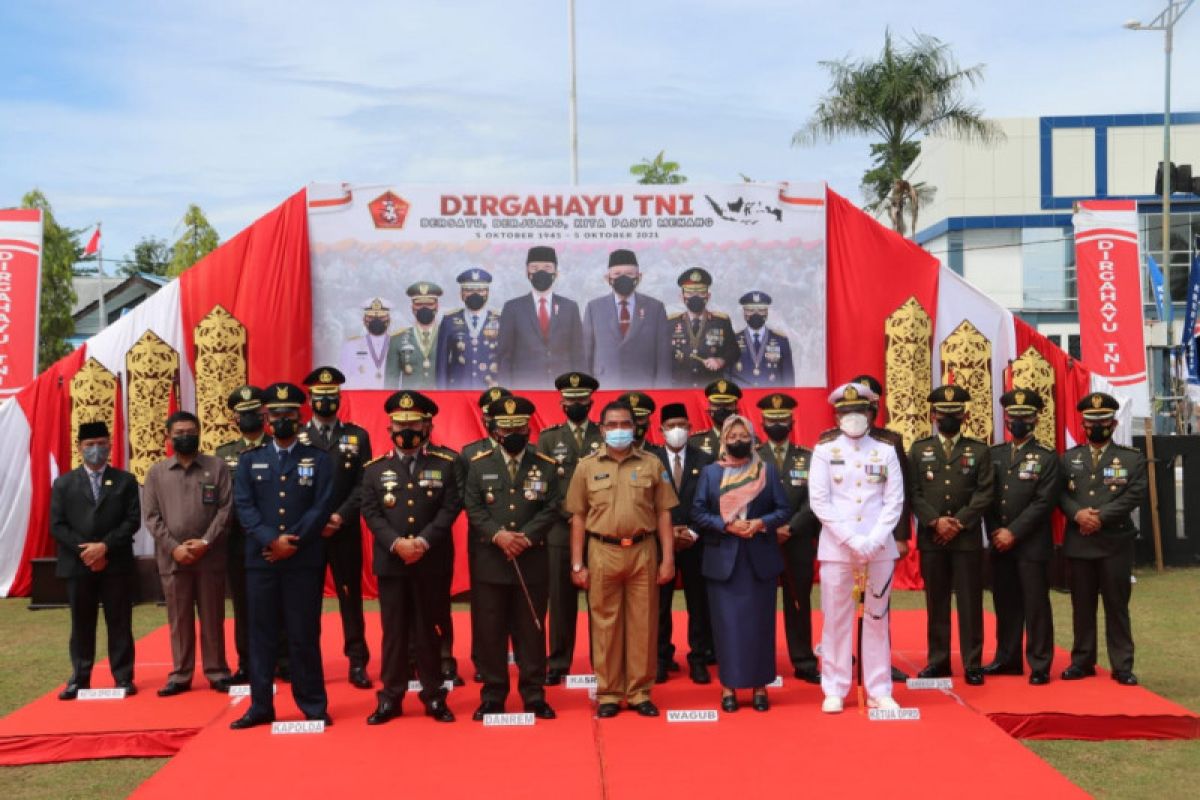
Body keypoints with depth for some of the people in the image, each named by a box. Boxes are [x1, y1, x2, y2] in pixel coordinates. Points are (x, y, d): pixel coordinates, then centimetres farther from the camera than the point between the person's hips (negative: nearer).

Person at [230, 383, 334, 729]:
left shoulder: (318, 460, 6)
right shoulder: (250, 460, 11)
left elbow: (321, 507, -4)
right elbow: (244, 507, 0)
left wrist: (293, 542, -14)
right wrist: (271, 540, -14)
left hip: (304, 561, -2)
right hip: (260, 560, 2)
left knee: (304, 635, 2)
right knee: (262, 634, 5)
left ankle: (313, 705, 10)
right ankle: (261, 706, 13)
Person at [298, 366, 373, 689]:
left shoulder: (357, 436, 8)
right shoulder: (296, 437, 7)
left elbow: (364, 485, 0)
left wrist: (340, 517, -12)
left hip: (346, 531, 0)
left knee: (351, 596, 3)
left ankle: (358, 663, 7)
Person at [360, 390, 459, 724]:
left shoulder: (446, 463, 2)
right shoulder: (376, 467, 7)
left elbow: (451, 507, -4)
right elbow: (371, 512, 0)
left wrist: (424, 542, -15)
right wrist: (396, 543, -14)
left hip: (431, 562, -1)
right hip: (390, 562, 1)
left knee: (427, 629, 7)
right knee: (394, 631, 6)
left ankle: (434, 696, 15)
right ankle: (390, 697, 13)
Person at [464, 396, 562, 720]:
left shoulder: (546, 466, 5)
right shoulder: (479, 464, 5)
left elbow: (551, 509, -2)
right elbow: (472, 508, -1)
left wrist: (526, 537, -16)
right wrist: (498, 535, -16)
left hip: (532, 563, 0)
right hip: (489, 562, 0)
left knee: (531, 631, 6)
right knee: (490, 632, 4)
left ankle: (534, 696, 14)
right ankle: (492, 696, 13)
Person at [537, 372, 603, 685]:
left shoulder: (607, 436, 7)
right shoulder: (548, 437, 9)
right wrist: (570, 515, -9)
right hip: (561, 529, 0)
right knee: (561, 599, 4)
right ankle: (558, 663, 10)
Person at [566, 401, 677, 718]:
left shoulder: (652, 464, 5)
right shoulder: (586, 467, 5)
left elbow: (663, 513, 5)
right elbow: (578, 517, 5)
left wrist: (668, 558, -1)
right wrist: (577, 564, 1)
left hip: (643, 552, 0)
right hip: (602, 553, 0)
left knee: (642, 624, 4)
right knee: (605, 625, 5)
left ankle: (639, 692, 14)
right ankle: (608, 693, 14)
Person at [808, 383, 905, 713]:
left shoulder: (886, 451, 6)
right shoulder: (824, 450, 3)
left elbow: (895, 501, 2)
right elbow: (819, 501, -4)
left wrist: (874, 540, -11)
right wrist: (852, 539, -12)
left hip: (880, 547, 1)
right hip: (836, 547, -1)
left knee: (877, 618, 7)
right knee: (836, 620, 3)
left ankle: (879, 691, 15)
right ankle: (834, 691, 11)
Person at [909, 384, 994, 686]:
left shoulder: (979, 451, 6)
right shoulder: (919, 449, 9)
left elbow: (985, 494, -2)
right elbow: (913, 493, 1)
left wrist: (959, 523, -12)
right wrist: (936, 521, -12)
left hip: (967, 538, -1)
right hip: (930, 537, 1)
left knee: (970, 602, 1)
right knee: (936, 602, 7)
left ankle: (972, 664, 7)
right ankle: (938, 661, 14)